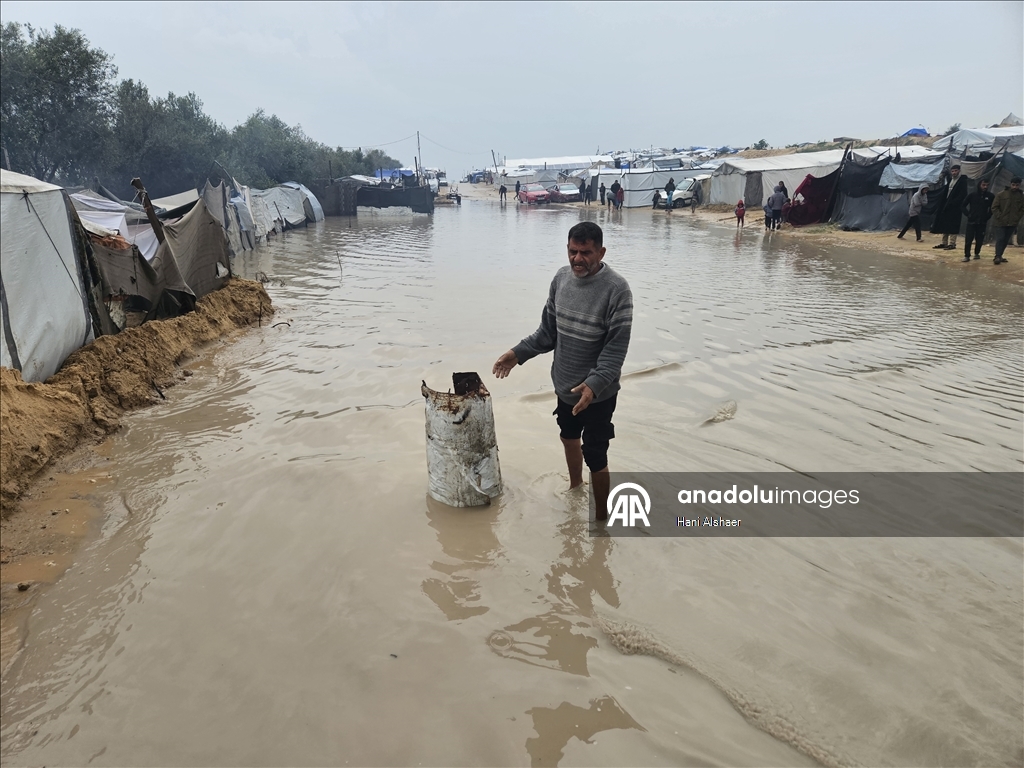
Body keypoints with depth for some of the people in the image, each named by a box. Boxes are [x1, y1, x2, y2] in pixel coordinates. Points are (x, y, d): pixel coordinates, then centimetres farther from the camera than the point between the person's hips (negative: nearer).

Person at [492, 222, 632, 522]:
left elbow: (616, 347, -23)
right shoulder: (562, 277, -3)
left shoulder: (616, 289, -22)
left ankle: (602, 517, 23)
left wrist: (594, 384, -36)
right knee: (568, 437, 27)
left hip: (598, 393, -7)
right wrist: (518, 353, -3)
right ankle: (575, 486, 54)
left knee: (595, 457, 2)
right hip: (564, 385, 7)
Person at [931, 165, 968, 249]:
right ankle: (944, 243, 14)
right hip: (945, 205, 8)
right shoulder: (949, 179, 15)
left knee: (952, 226, -8)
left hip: (954, 207, -7)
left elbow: (962, 195, -13)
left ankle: (952, 244, -6)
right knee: (944, 224, 9)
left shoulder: (962, 181, -6)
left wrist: (952, 203, -18)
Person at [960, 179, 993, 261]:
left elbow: (993, 208, 13)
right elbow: (963, 205, 5)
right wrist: (968, 214, -2)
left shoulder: (990, 196, 0)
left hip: (982, 222, 1)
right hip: (971, 221, -1)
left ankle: (977, 253, 23)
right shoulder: (972, 195, -2)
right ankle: (967, 255, 0)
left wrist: (988, 216, 5)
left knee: (979, 240, 6)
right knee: (968, 239, -6)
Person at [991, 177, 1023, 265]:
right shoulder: (1001, 194, -5)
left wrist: (1017, 218, -1)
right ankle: (997, 257, -10)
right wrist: (1000, 217, -11)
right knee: (1000, 239, -11)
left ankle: (999, 256, 17)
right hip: (1000, 223, -4)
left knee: (1006, 240, 8)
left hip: (1012, 223, 4)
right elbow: (994, 207, -5)